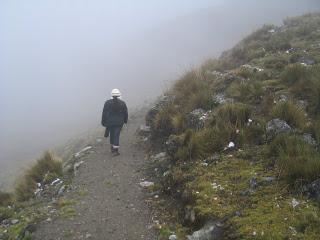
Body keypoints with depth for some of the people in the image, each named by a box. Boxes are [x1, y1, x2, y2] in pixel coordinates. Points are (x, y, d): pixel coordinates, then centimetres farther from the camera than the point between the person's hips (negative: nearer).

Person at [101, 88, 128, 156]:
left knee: (112, 134, 18)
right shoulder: (122, 103, -7)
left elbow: (104, 113, -6)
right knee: (116, 135, 3)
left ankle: (112, 148, 30)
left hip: (110, 122, 1)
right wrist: (125, 120, 17)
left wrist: (103, 122, 3)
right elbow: (125, 113, 1)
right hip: (119, 122, -1)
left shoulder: (107, 103, -8)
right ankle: (115, 150, -1)